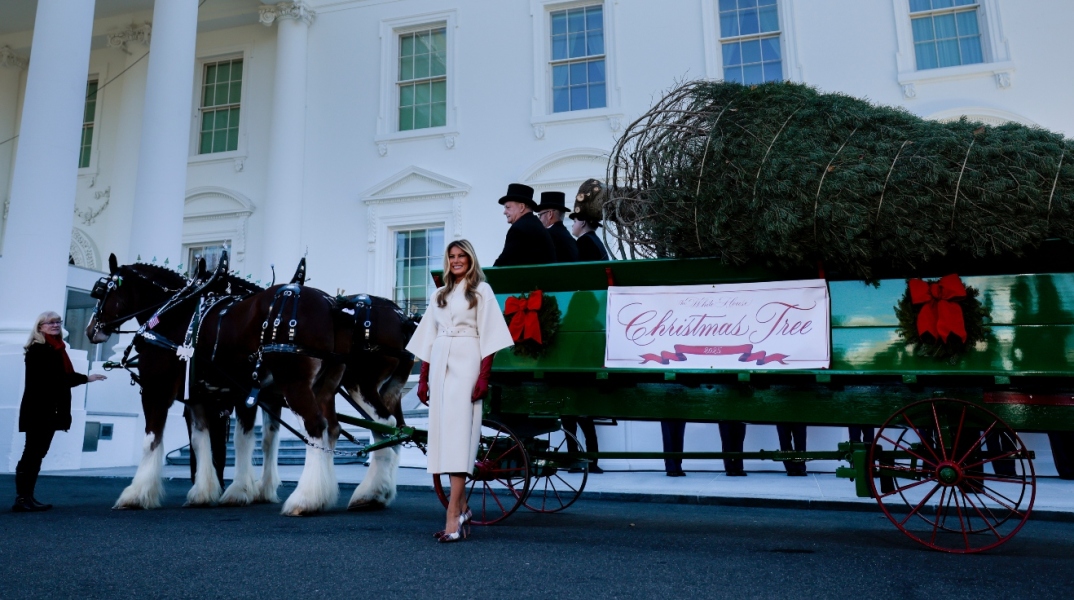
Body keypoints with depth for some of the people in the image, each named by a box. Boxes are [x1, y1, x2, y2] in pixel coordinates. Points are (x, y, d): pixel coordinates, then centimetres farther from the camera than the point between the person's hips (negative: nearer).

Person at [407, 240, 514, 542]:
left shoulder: (481, 290, 5)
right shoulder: (440, 295, 19)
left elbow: (488, 336, -4)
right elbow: (428, 338, 18)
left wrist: (484, 376, -13)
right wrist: (423, 378, 12)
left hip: (466, 366, -5)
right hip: (440, 366, 6)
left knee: (458, 432, -12)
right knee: (443, 432, 4)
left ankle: (453, 517, -14)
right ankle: (462, 507, 16)